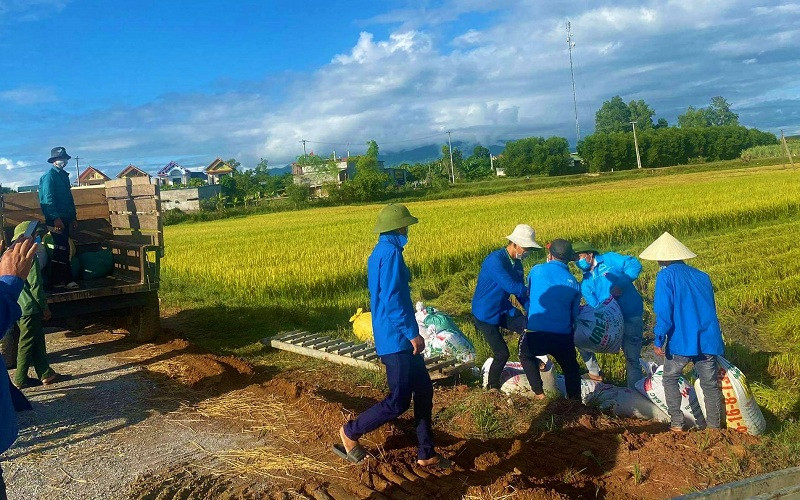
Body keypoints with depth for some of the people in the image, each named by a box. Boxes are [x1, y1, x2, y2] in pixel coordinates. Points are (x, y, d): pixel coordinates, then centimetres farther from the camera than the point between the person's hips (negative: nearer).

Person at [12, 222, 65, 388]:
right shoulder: (30, 256, -17)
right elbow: (35, 285, -19)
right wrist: (44, 307, -10)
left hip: (18, 306, 9)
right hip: (30, 307, -9)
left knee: (38, 339, 14)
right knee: (27, 343, 2)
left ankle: (46, 373, 17)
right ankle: (21, 379, 11)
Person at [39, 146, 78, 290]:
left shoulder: (64, 175, 18)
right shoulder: (49, 176, -7)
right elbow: (48, 199, -15)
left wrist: (73, 218, 18)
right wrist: (56, 218, -21)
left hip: (65, 218, 8)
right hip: (56, 219, -8)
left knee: (63, 249, 9)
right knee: (61, 249, -8)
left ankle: (58, 280, 14)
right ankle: (67, 279, -7)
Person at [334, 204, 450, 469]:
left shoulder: (379, 252, 14)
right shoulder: (391, 252, -17)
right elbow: (392, 298, -24)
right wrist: (412, 333, -20)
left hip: (398, 338, 10)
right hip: (398, 339, -10)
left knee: (423, 389, 13)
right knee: (399, 401, -2)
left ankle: (426, 454, 21)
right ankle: (350, 433, 14)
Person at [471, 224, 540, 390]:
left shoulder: (517, 264, 3)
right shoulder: (495, 260, -24)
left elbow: (521, 293, 6)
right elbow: (511, 286, -31)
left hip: (505, 310, 7)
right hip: (486, 314, -7)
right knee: (502, 353, -7)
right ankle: (492, 387, 17)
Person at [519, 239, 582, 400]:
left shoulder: (536, 271, 3)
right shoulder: (573, 282, 6)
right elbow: (574, 314, 15)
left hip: (535, 334, -1)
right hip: (563, 337, 2)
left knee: (526, 354, 29)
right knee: (571, 368, 25)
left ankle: (539, 393, 24)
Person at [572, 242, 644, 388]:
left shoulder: (609, 259, -2)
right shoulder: (586, 283, 8)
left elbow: (634, 264, -12)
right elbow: (594, 305, -1)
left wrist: (621, 284, -22)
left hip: (630, 317, -5)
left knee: (632, 358, -2)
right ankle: (595, 373, 21)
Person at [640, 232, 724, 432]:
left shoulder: (666, 275, -5)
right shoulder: (701, 276, 14)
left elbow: (664, 312, -14)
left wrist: (658, 341, -9)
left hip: (681, 341, -5)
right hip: (708, 340, 5)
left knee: (670, 379, 14)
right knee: (710, 383, 13)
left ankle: (676, 423, 8)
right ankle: (714, 426, 18)